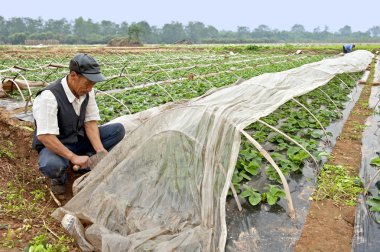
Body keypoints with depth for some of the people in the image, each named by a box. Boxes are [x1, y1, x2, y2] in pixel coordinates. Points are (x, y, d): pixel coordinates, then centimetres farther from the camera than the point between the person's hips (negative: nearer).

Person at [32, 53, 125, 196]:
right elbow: (44, 136, -31)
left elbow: (91, 123, -8)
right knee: (51, 166, -40)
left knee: (118, 130, -9)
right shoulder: (48, 97, -28)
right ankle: (60, 176, -2)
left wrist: (100, 150, -22)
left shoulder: (87, 91, -9)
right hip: (54, 145, -5)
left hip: (80, 138, 6)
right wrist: (73, 157, -35)